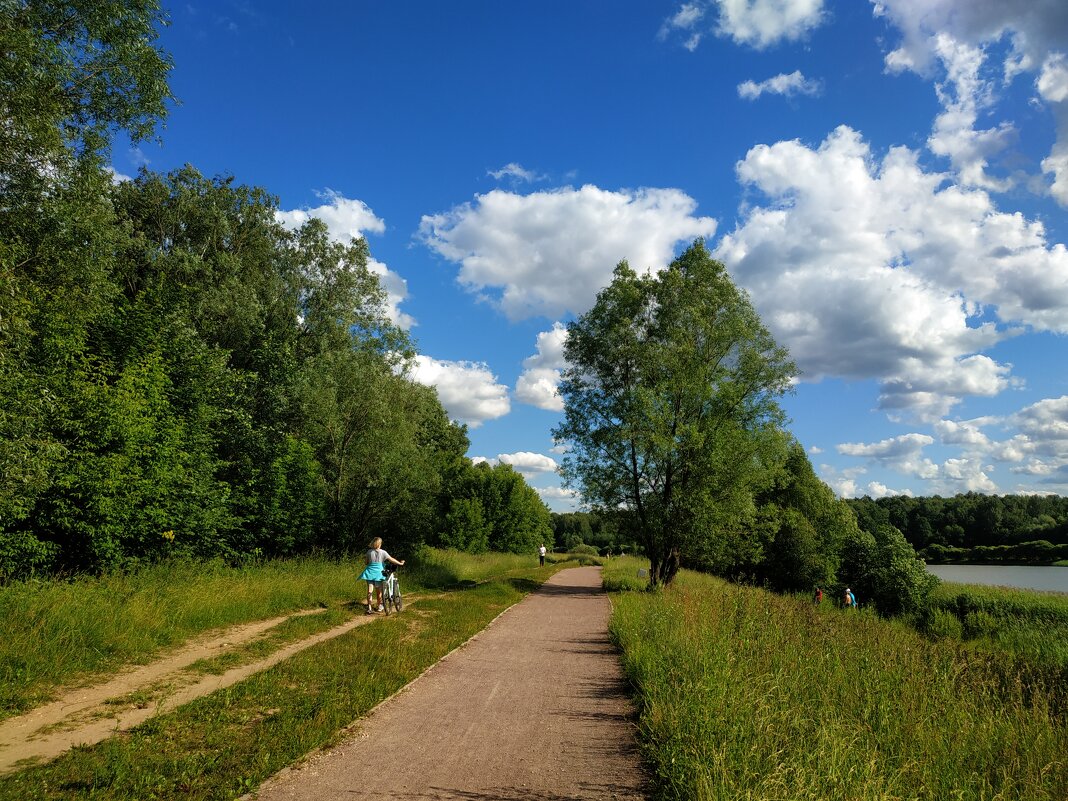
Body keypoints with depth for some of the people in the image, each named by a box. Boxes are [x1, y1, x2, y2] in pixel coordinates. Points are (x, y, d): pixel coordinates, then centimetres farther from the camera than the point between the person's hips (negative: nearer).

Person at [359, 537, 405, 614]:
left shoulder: (369, 552, 0)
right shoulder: (382, 552, -6)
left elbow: (367, 562, 10)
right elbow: (391, 560, -3)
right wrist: (400, 563, 11)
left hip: (370, 572, 1)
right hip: (378, 573, -1)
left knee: (370, 591, -1)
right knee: (379, 591, 13)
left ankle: (369, 607, -5)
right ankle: (380, 606, 25)